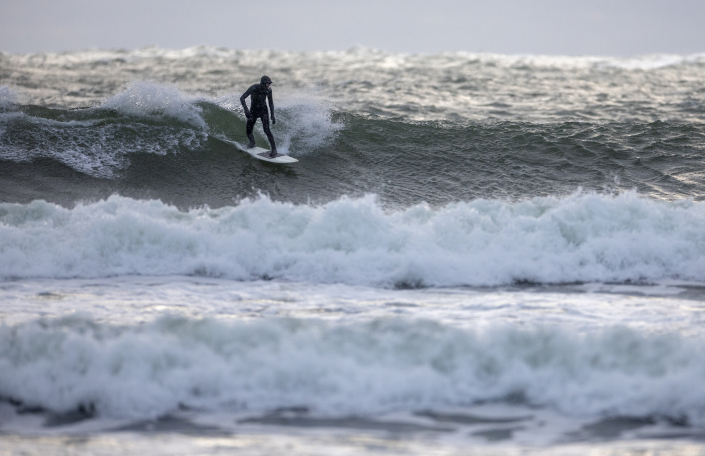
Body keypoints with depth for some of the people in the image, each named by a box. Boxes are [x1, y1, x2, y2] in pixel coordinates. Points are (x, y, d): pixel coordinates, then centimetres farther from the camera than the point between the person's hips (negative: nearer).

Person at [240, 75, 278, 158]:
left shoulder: (268, 90, -13)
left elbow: (271, 103, 1)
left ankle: (274, 150, -15)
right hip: (253, 111, 0)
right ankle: (252, 142, 41)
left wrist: (272, 115, -6)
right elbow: (242, 98, -27)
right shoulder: (254, 88, -24)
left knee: (267, 130, -20)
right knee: (248, 132, 5)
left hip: (263, 111, 0)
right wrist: (246, 110, -40)